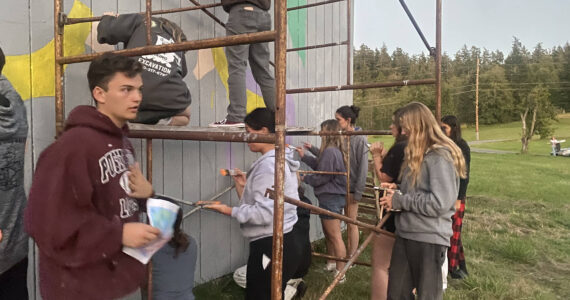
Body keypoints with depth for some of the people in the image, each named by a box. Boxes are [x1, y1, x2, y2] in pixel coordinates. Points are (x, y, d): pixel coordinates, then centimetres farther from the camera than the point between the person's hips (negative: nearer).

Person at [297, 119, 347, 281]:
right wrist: (304, 156, 19)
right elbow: (319, 165, 17)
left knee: (335, 236, -2)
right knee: (328, 233, 22)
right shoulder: (335, 150, 10)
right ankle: (331, 264, 36)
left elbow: (322, 176, -19)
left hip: (330, 198, -11)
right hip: (332, 196, 11)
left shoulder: (330, 151, -22)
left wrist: (305, 178, -4)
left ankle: (340, 273, 7)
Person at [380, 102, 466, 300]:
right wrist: (398, 190, 5)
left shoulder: (440, 156, -17)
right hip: (405, 234, 9)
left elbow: (439, 203, -26)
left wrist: (400, 200, -16)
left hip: (428, 238, -9)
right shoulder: (418, 153, 14)